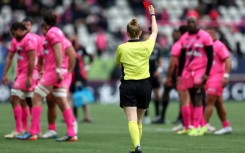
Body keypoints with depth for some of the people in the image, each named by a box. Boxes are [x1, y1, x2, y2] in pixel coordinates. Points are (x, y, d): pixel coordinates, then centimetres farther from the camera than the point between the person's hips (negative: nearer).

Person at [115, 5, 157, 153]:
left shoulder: (121, 48, -5)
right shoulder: (146, 46, -1)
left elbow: (118, 63, 15)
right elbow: (155, 31, 19)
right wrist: (153, 15, 32)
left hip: (128, 86, -2)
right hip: (145, 85, 2)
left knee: (132, 120, -11)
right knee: (139, 120, 16)